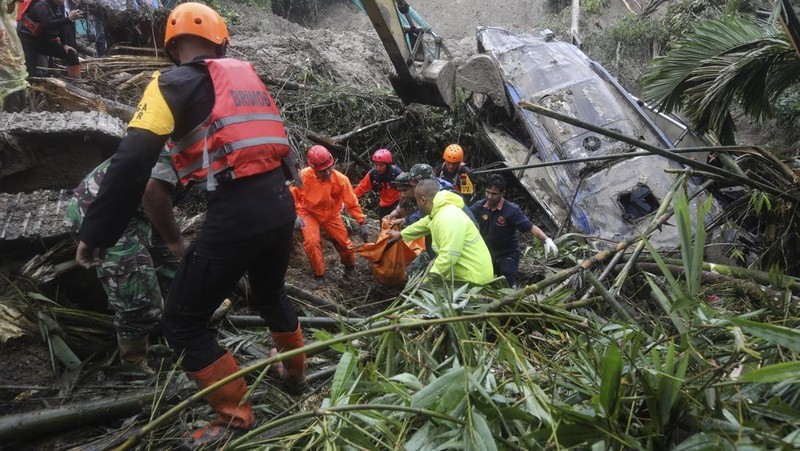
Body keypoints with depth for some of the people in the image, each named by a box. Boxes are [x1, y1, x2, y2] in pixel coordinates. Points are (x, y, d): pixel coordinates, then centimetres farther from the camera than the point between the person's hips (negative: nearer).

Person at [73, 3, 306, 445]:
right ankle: (295, 371, 51)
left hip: (235, 214, -7)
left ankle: (235, 414, 18)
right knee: (270, 293, 32)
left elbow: (132, 164, -10)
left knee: (183, 323, 10)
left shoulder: (173, 84, -1)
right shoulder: (247, 76, 17)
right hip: (279, 203, 7)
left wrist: (95, 233, -5)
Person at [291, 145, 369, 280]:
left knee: (344, 242, 5)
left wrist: (362, 223, -15)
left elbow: (352, 203, -15)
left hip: (331, 214, 2)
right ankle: (319, 275, 1)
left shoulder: (341, 179, -25)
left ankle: (350, 266, 38)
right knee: (311, 242, -21)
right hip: (309, 213, -1)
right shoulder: (303, 176, -28)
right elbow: (292, 197, -13)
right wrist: (295, 215, -27)